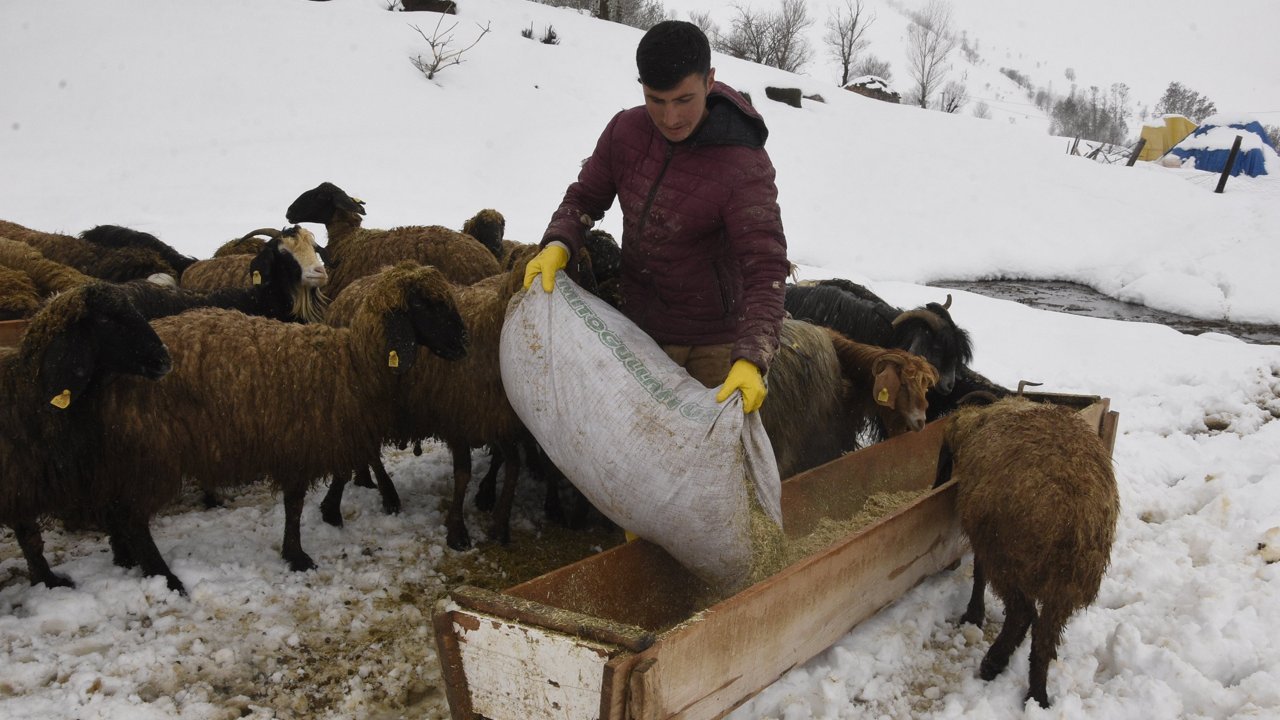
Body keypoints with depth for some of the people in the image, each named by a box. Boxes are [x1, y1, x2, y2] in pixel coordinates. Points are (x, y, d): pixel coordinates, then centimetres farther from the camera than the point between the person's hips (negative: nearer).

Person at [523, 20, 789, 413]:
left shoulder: (745, 167, -25)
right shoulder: (625, 131, -10)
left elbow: (765, 269, -30)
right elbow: (585, 197, 4)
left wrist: (750, 361, -43)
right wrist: (557, 246, -17)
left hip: (716, 341, -4)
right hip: (642, 328, 4)